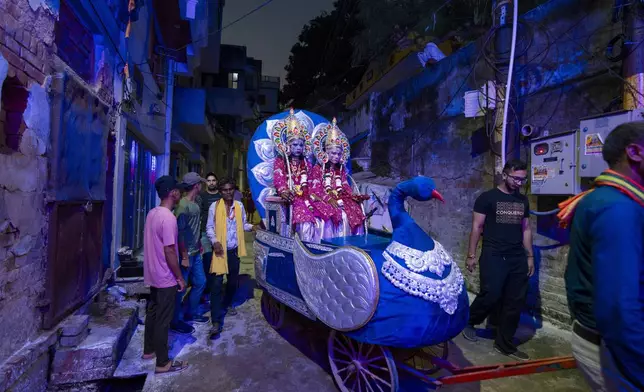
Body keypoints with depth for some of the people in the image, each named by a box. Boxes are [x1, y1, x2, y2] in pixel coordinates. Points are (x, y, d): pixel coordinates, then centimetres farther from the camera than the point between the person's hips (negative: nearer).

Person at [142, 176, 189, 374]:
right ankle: (163, 363, 14)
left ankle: (149, 350, 38)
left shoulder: (152, 213, 5)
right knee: (163, 320, 2)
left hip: (153, 275, 9)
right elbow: (169, 250, -24)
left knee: (152, 313, 22)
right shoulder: (168, 217, -24)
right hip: (166, 278, -9)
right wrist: (180, 277, -16)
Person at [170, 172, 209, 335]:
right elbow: (179, 232, -21)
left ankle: (191, 313, 34)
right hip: (186, 254, -9)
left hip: (195, 253, 9)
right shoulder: (183, 205, -19)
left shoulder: (195, 204, 8)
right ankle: (176, 321, 20)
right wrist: (184, 256, -19)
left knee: (200, 282, 18)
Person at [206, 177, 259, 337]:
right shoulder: (215, 206, -5)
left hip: (234, 250, 4)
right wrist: (214, 241, -18)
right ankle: (216, 321, -3)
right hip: (220, 249, -4)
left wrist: (252, 227, -8)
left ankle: (227, 304, 45)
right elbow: (209, 227, -3)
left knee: (233, 280, 18)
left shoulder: (239, 205, 4)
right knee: (216, 284, -7)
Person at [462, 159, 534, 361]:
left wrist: (530, 256, 12)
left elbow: (526, 229, 17)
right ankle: (468, 320, 21)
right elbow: (476, 227, -6)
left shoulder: (523, 200, 13)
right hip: (493, 257, -5)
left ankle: (505, 344, 21)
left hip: (517, 258, 6)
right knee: (491, 296, -8)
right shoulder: (487, 198, -4)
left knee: (515, 303, 7)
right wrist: (471, 255, -9)